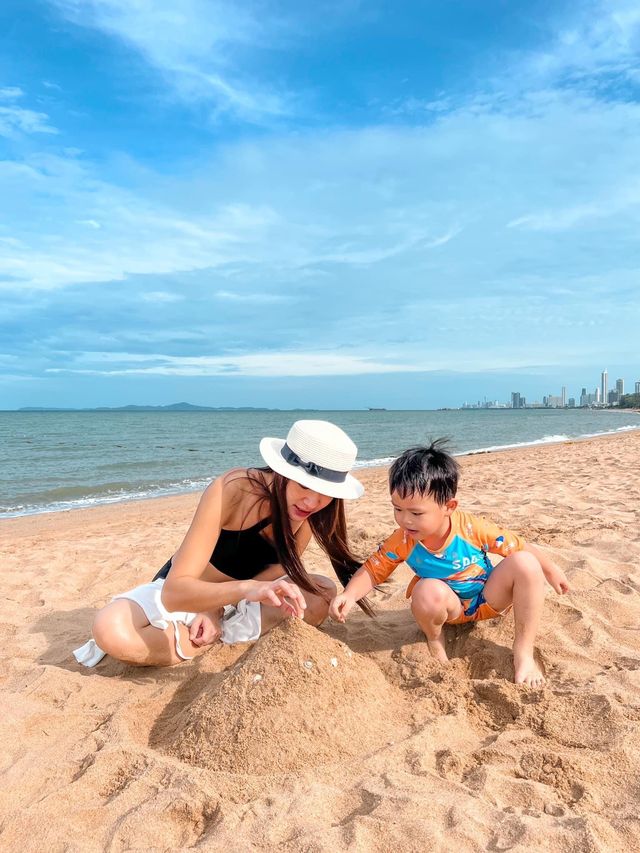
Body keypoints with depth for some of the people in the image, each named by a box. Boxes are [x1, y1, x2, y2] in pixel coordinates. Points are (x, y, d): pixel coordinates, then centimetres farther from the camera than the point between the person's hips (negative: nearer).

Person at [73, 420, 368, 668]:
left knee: (324, 595, -21)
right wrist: (247, 589, -56)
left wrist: (217, 609, -22)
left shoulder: (309, 509, -18)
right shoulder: (232, 490, -33)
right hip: (182, 593, -3)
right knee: (109, 630, -31)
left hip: (237, 596, 3)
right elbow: (174, 591, -38)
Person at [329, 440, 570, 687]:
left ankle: (524, 652, -15)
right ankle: (435, 640, -3)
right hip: (452, 608, -1)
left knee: (526, 564, -25)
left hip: (489, 600, 1)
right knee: (429, 592, -37)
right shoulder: (402, 541, -21)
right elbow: (372, 569, -11)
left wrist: (550, 571, 1)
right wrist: (350, 595, -30)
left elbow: (519, 547, -11)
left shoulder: (472, 529, -25)